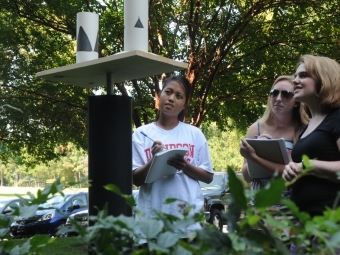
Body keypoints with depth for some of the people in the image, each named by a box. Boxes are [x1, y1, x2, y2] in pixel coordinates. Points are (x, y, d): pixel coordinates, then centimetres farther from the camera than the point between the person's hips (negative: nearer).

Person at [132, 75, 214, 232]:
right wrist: (154, 161, -17)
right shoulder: (142, 134, 4)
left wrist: (185, 166, -11)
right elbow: (136, 179, 2)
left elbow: (208, 177, 8)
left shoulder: (195, 134, 7)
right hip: (153, 216, -1)